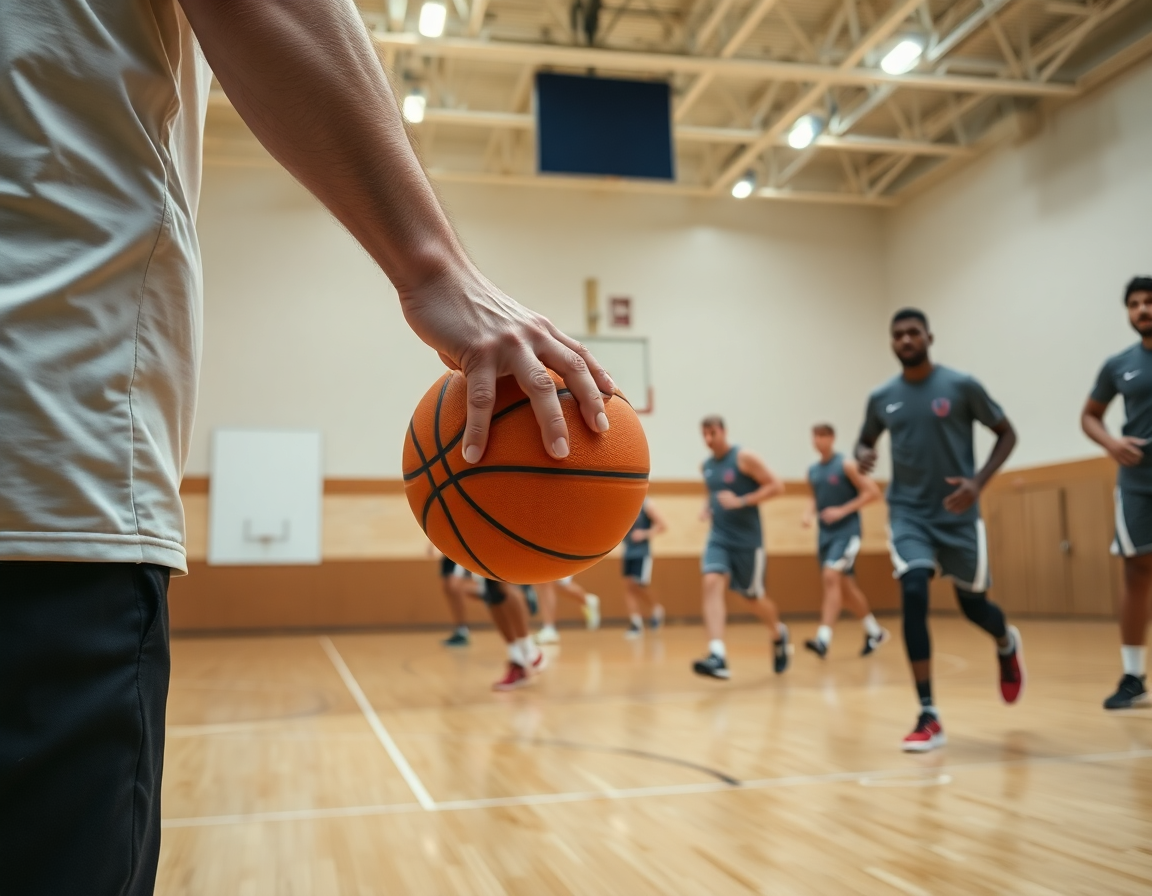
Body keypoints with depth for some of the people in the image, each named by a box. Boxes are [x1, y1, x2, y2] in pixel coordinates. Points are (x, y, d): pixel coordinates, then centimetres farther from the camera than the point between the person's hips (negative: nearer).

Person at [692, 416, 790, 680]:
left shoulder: (743, 458, -10)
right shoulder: (706, 465, 10)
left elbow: (777, 486, -13)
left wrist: (742, 501, -23)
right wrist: (708, 507, 6)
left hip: (747, 540, -4)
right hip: (719, 538, 5)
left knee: (754, 597, 8)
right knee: (712, 584, -20)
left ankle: (779, 634, 41)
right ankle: (717, 657, -30)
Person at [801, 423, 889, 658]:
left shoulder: (846, 465, -9)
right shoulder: (813, 471, 10)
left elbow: (873, 492, -12)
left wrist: (842, 510, -19)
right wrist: (810, 513, 2)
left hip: (846, 532, -7)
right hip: (826, 534, 7)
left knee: (830, 577, -22)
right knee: (846, 586, 14)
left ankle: (823, 639, -25)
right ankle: (875, 632, 31)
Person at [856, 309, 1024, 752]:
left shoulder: (961, 385, -7)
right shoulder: (881, 397, 2)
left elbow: (1006, 433, 0)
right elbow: (865, 440, 19)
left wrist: (979, 481, -15)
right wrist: (862, 454, -7)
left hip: (958, 513, -1)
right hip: (908, 512, 2)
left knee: (973, 605, 8)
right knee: (913, 594, -18)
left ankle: (1007, 644, 49)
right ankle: (928, 717, -11)